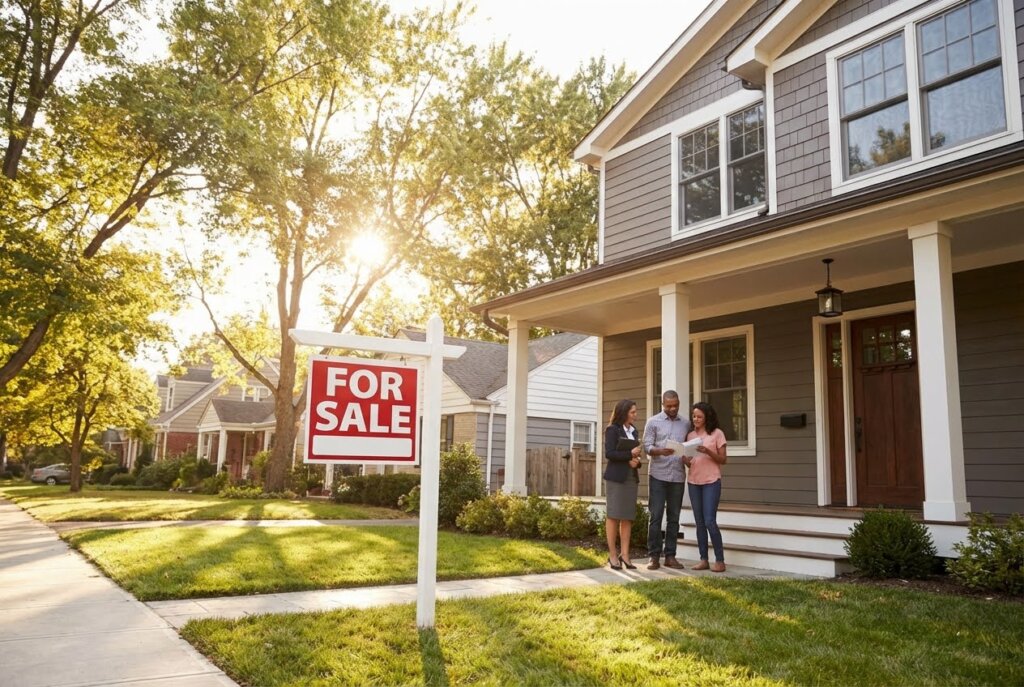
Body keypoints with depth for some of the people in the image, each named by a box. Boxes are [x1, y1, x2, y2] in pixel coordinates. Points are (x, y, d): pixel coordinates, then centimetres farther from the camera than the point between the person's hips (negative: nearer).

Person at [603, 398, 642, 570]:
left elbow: (635, 453, 18)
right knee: (614, 515, -1)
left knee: (628, 517, 4)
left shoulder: (633, 430, 15)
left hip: (632, 477, 6)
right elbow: (609, 453, -13)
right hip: (616, 477, -6)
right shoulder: (612, 430, -5)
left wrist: (636, 461, -4)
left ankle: (624, 554, 8)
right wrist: (630, 455, -14)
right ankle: (613, 555, 5)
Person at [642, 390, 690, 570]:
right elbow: (647, 446, -4)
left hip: (678, 476, 3)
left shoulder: (686, 423, 12)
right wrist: (660, 451, -24)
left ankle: (670, 556, 14)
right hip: (658, 476, -3)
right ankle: (654, 556, 4)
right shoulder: (653, 422, 2)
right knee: (656, 516, -3)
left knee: (674, 518, 7)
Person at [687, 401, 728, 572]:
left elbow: (723, 460, -3)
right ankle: (704, 559, 12)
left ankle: (720, 560, 0)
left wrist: (708, 452, -19)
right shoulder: (690, 435, 12)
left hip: (711, 482, -5)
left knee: (710, 521, -10)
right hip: (693, 482, 5)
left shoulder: (717, 433, -2)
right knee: (699, 523, 7)